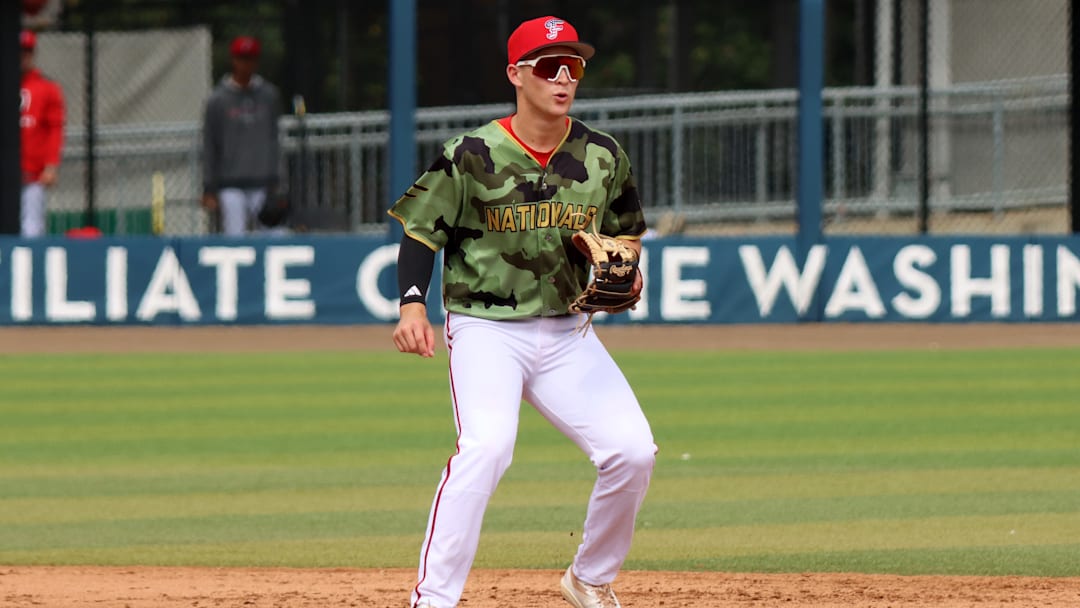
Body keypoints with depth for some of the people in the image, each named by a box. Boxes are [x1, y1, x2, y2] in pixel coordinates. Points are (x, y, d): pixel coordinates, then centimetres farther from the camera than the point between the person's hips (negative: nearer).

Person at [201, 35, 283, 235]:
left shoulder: (269, 95, 8)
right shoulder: (218, 99, 0)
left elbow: (273, 140, 12)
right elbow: (209, 146, 2)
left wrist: (274, 181, 8)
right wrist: (209, 189, -1)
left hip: (261, 183, 3)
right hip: (230, 185, -2)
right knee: (234, 237, -10)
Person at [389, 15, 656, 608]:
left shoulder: (603, 157, 4)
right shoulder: (472, 156, -10)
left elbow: (625, 231, 18)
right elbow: (421, 232, -4)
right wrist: (412, 304, -19)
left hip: (566, 333, 5)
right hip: (485, 330, -5)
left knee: (632, 451, -7)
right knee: (486, 444, -28)